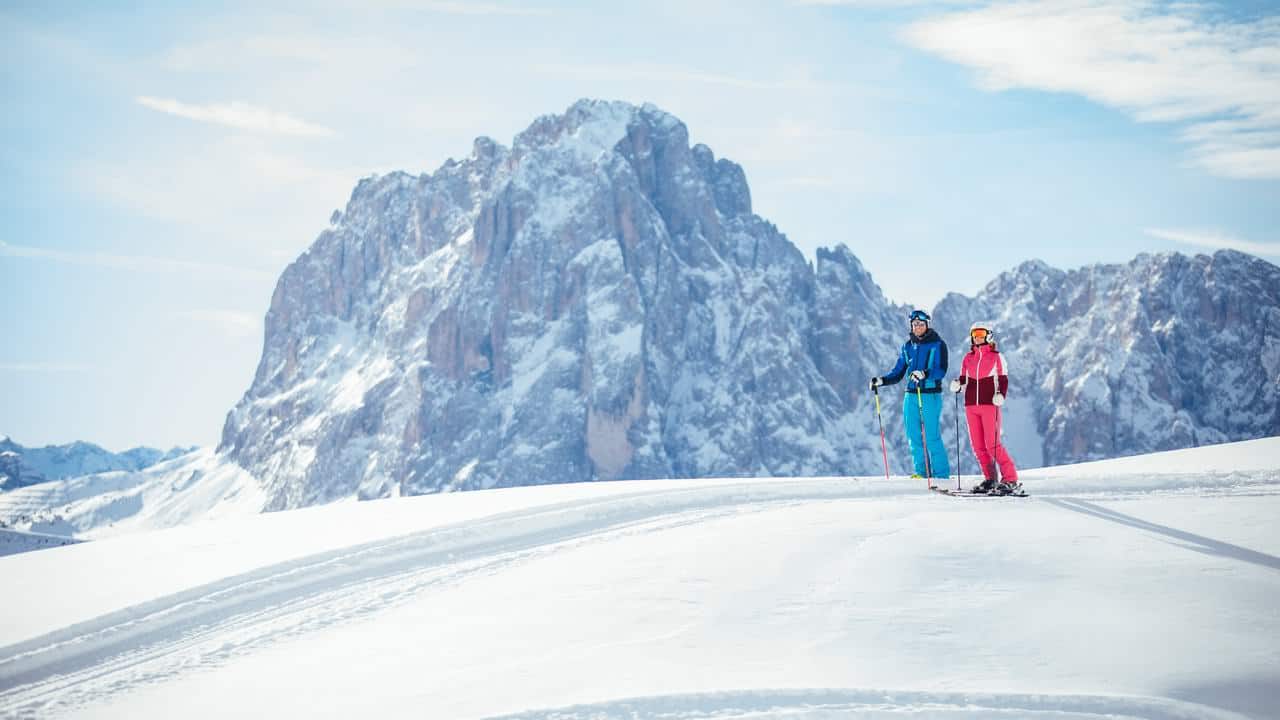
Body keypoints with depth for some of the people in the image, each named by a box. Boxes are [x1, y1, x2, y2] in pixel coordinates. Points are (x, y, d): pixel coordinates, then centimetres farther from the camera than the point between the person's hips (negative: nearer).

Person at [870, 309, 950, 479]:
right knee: (914, 436, 5)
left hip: (931, 395, -6)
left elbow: (941, 370, -13)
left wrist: (924, 374, -30)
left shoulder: (937, 344, -2)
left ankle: (941, 474, -2)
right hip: (911, 395, 6)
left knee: (931, 436, -9)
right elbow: (898, 373, 17)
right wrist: (881, 381, 2)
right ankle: (921, 472, 14)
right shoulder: (907, 346, 14)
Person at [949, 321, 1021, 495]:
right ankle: (990, 479, 11)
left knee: (992, 444, -13)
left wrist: (1000, 395, -17)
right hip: (971, 405, 5)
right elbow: (963, 378, 18)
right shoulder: (968, 358, 14)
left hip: (989, 404, -5)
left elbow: (1003, 380, 1)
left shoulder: (996, 357, 3)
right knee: (978, 445, 2)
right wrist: (957, 384, -4)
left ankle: (1010, 480, -10)